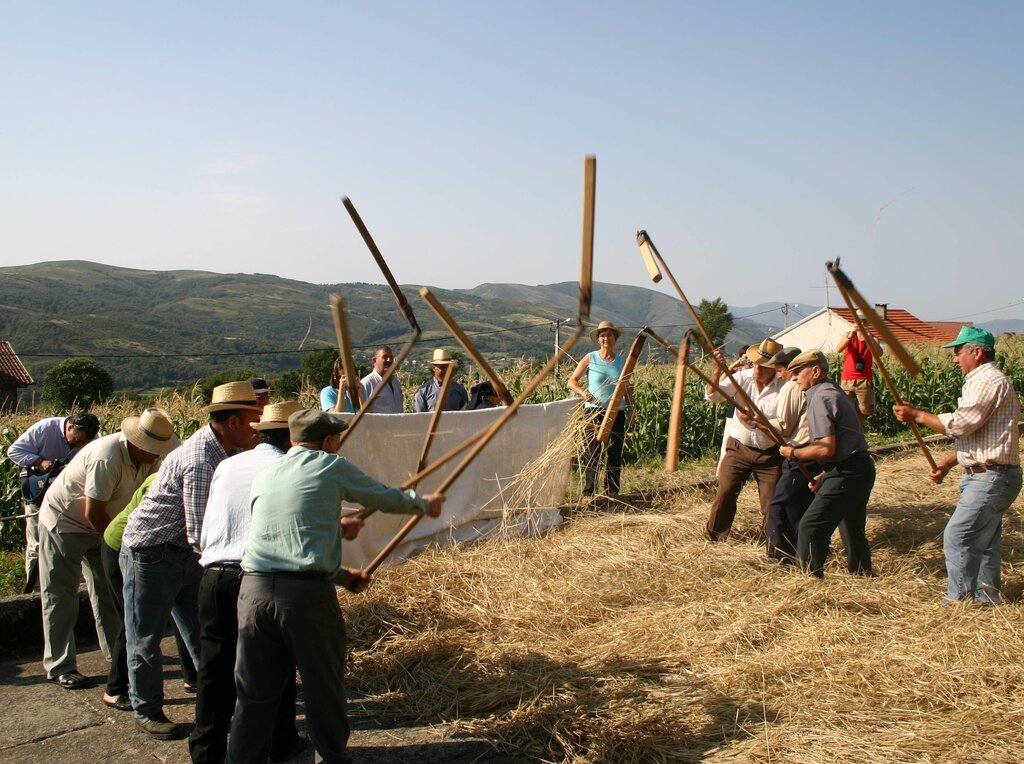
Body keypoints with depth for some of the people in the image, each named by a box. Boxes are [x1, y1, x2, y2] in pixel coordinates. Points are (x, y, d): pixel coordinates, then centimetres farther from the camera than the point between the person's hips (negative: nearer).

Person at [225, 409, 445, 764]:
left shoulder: (264, 476, 19)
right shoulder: (332, 467, 5)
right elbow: (387, 498, 13)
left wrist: (339, 574, 33)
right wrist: (425, 503, 34)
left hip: (254, 589, 5)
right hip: (307, 594, -5)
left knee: (254, 694, 12)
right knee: (324, 691, 11)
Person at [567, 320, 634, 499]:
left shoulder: (622, 362, 9)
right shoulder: (590, 359, 0)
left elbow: (627, 388, 15)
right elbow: (572, 381, 1)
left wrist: (631, 410, 7)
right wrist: (582, 392, -19)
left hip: (617, 411, 3)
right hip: (594, 410, -3)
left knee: (615, 453, 5)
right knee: (592, 452, -7)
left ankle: (612, 492, 14)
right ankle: (588, 493, -3)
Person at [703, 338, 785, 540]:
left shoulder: (784, 388, -13)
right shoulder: (743, 377, -6)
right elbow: (712, 395, -16)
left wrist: (756, 422, -24)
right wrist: (718, 370, -31)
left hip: (770, 454, -1)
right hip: (738, 449, 2)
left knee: (772, 502, 4)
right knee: (725, 493, 1)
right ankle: (714, 536, 16)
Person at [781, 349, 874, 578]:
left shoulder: (821, 398, -15)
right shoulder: (833, 391, 16)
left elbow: (827, 448, -23)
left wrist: (793, 453, -10)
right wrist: (824, 475, 18)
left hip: (846, 474, -11)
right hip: (861, 469, 11)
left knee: (811, 526, -7)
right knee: (852, 527, 23)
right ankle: (864, 575, 35)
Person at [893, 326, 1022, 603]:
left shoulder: (990, 381, -15)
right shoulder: (981, 381, 20)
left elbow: (962, 424, -22)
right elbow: (971, 433, 24)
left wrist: (917, 415, -13)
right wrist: (948, 463, 17)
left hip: (991, 478, -11)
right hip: (987, 476, 11)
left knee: (958, 537, -9)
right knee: (983, 542, 15)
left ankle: (958, 600, -1)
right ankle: (987, 599, 23)